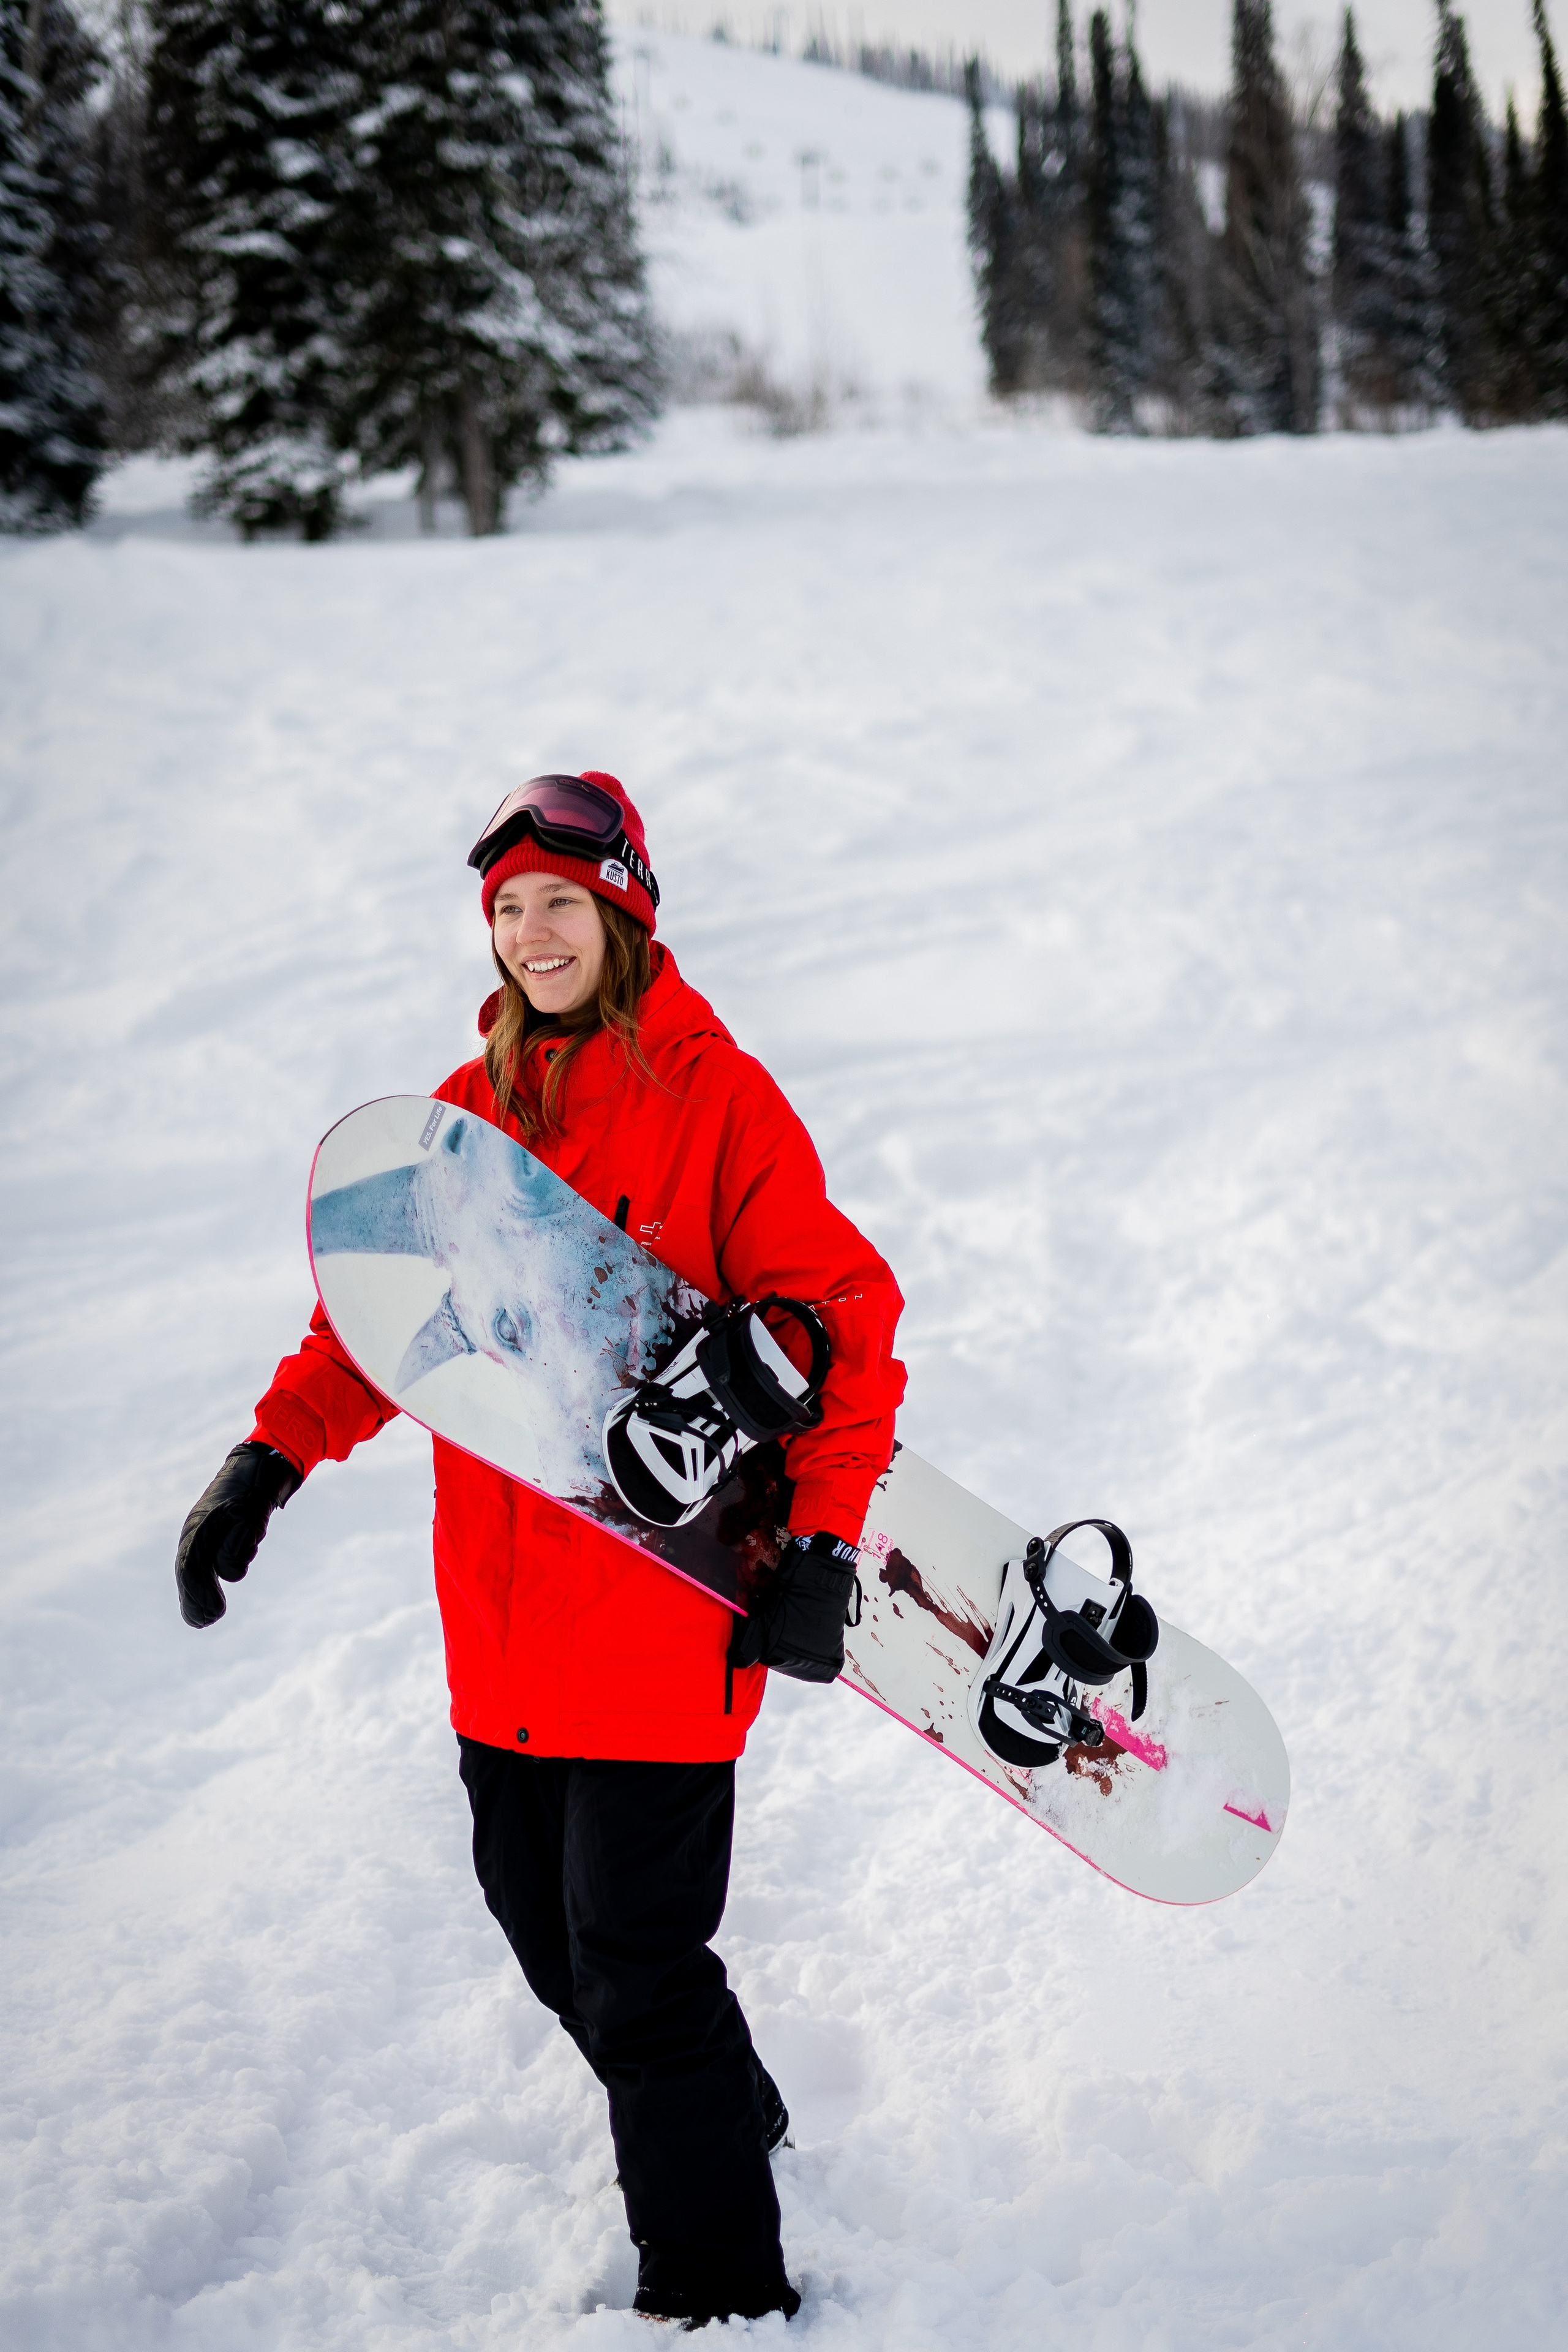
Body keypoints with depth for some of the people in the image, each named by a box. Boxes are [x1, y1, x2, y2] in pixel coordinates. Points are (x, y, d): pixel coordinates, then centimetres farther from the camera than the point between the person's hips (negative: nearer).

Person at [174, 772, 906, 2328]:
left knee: (635, 1965, -6)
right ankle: (731, 2121, 41)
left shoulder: (716, 1099, -8)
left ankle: (716, 2288, 8)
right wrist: (271, 1457, -2)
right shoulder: (467, 1112, 10)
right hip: (502, 1617, 7)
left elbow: (841, 1322, -10)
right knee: (548, 1929, 17)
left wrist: (821, 1540, -18)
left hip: (661, 1609, -6)